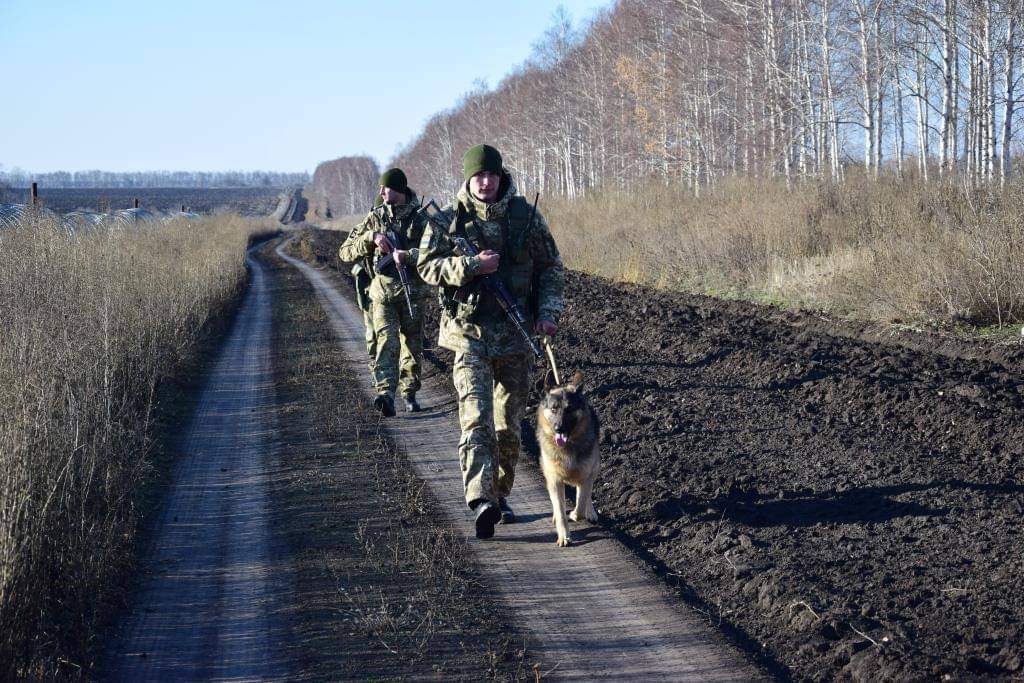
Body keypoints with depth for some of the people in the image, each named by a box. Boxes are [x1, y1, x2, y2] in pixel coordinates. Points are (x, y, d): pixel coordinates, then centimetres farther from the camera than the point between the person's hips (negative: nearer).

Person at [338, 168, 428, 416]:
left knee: (413, 346, 9)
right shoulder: (374, 218, 7)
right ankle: (385, 394, -31)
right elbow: (345, 253, 4)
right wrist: (371, 237, -11)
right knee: (386, 340, -17)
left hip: (412, 291, 0)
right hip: (382, 292, 0)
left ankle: (410, 394, 26)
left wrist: (406, 255, -26)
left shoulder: (420, 219, 1)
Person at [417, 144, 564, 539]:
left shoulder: (525, 216, 4)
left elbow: (551, 266, 10)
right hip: (469, 332, -3)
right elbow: (426, 265, -4)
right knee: (476, 416, -17)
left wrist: (548, 311, -3)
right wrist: (471, 266, -18)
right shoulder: (449, 219, -1)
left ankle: (500, 495, 23)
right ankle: (482, 502, -28)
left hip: (515, 333, 3)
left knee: (509, 423, 8)